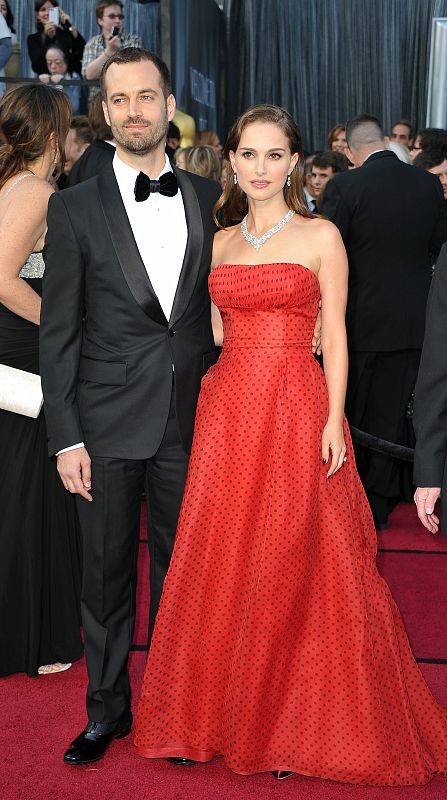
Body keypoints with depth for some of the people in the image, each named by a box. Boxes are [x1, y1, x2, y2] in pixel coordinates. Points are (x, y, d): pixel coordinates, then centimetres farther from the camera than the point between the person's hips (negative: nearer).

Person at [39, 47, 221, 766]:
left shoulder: (209, 199, 6)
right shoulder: (75, 208, -2)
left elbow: (223, 305, 11)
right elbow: (59, 334, -3)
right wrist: (66, 438, -7)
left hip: (190, 423, 2)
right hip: (108, 427, -2)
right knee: (106, 574, 10)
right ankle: (107, 707, 29)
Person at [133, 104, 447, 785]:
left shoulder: (320, 236, 1)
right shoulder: (221, 242, 13)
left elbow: (334, 337, -2)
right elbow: (217, 333, 15)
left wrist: (334, 420, -11)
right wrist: (210, 408, 5)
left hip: (296, 410, -4)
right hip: (227, 409, 4)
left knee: (295, 564, 1)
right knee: (222, 562, 6)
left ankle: (295, 722, 18)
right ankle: (222, 710, 22)